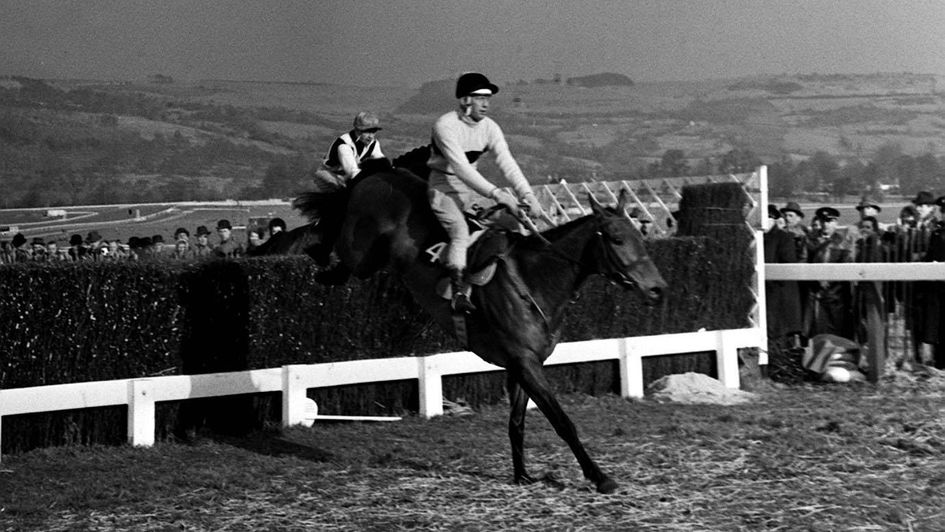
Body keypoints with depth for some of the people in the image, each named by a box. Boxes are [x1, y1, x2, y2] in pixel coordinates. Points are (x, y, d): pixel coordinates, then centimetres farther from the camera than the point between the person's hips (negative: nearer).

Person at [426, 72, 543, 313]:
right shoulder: (445, 126, -21)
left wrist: (527, 194, -24)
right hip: (444, 188, -7)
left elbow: (507, 163, -9)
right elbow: (461, 167, -30)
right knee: (461, 232, -27)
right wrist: (496, 193, -38)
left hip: (472, 188, 7)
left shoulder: (489, 128, -2)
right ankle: (459, 295, -29)